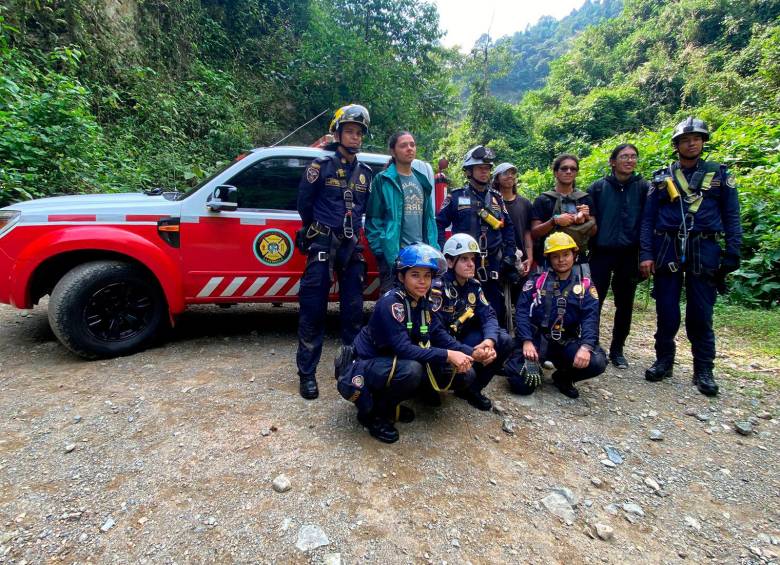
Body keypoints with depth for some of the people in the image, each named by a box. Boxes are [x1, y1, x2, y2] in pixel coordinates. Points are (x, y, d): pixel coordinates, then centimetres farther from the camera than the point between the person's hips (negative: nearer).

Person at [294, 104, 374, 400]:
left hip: (351, 247, 5)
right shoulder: (321, 165, -1)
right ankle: (307, 373, 6)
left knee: (353, 309, 8)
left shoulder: (365, 172, 12)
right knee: (314, 311, -3)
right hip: (322, 246, -4)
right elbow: (304, 203, 4)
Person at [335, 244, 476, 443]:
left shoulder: (423, 302, 0)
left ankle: (391, 404, 10)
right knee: (411, 370, -38)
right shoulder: (390, 303, -24)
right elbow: (403, 349, -31)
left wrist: (471, 352, -18)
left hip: (394, 362, 8)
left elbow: (441, 337, -3)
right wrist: (447, 355, -33)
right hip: (365, 365, -8)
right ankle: (373, 413, -8)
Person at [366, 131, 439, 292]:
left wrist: (433, 249, 6)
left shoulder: (422, 181, 15)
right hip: (393, 255, -6)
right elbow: (373, 219, -8)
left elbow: (429, 218, 14)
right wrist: (380, 250, -15)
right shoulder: (383, 180, -4)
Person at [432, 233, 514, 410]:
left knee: (504, 341, -10)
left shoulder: (474, 285, 1)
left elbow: (488, 315, -7)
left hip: (462, 339, 7)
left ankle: (472, 388, 4)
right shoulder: (438, 288, -20)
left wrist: (489, 340, -30)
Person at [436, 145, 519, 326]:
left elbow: (508, 228, 16)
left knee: (497, 311, 6)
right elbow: (439, 224, 0)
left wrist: (509, 257, 8)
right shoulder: (456, 197, 2)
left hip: (492, 265, 3)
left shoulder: (496, 198, 14)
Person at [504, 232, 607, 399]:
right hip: (536, 338, -2)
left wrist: (586, 346, -25)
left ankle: (563, 377, 7)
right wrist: (526, 341, -20)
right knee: (520, 383, -21)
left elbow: (590, 318, -6)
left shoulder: (585, 286, 7)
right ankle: (535, 369, 17)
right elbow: (522, 311, -5)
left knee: (597, 362, -25)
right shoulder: (536, 281, 4)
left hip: (568, 341, 2)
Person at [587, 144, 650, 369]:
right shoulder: (598, 187, 2)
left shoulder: (643, 187, 4)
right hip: (601, 252, -1)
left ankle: (617, 349, 22)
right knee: (594, 301, -2)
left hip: (630, 254, 2)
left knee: (625, 304, 8)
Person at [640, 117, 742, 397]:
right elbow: (648, 219, 6)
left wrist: (732, 253, -2)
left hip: (704, 252, 0)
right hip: (667, 250, 0)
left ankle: (703, 371, 13)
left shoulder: (719, 174, 11)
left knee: (700, 314, 2)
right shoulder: (661, 177, 10)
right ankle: (663, 361, 17)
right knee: (666, 312, 3)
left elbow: (731, 217, 8)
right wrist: (646, 254, -4)